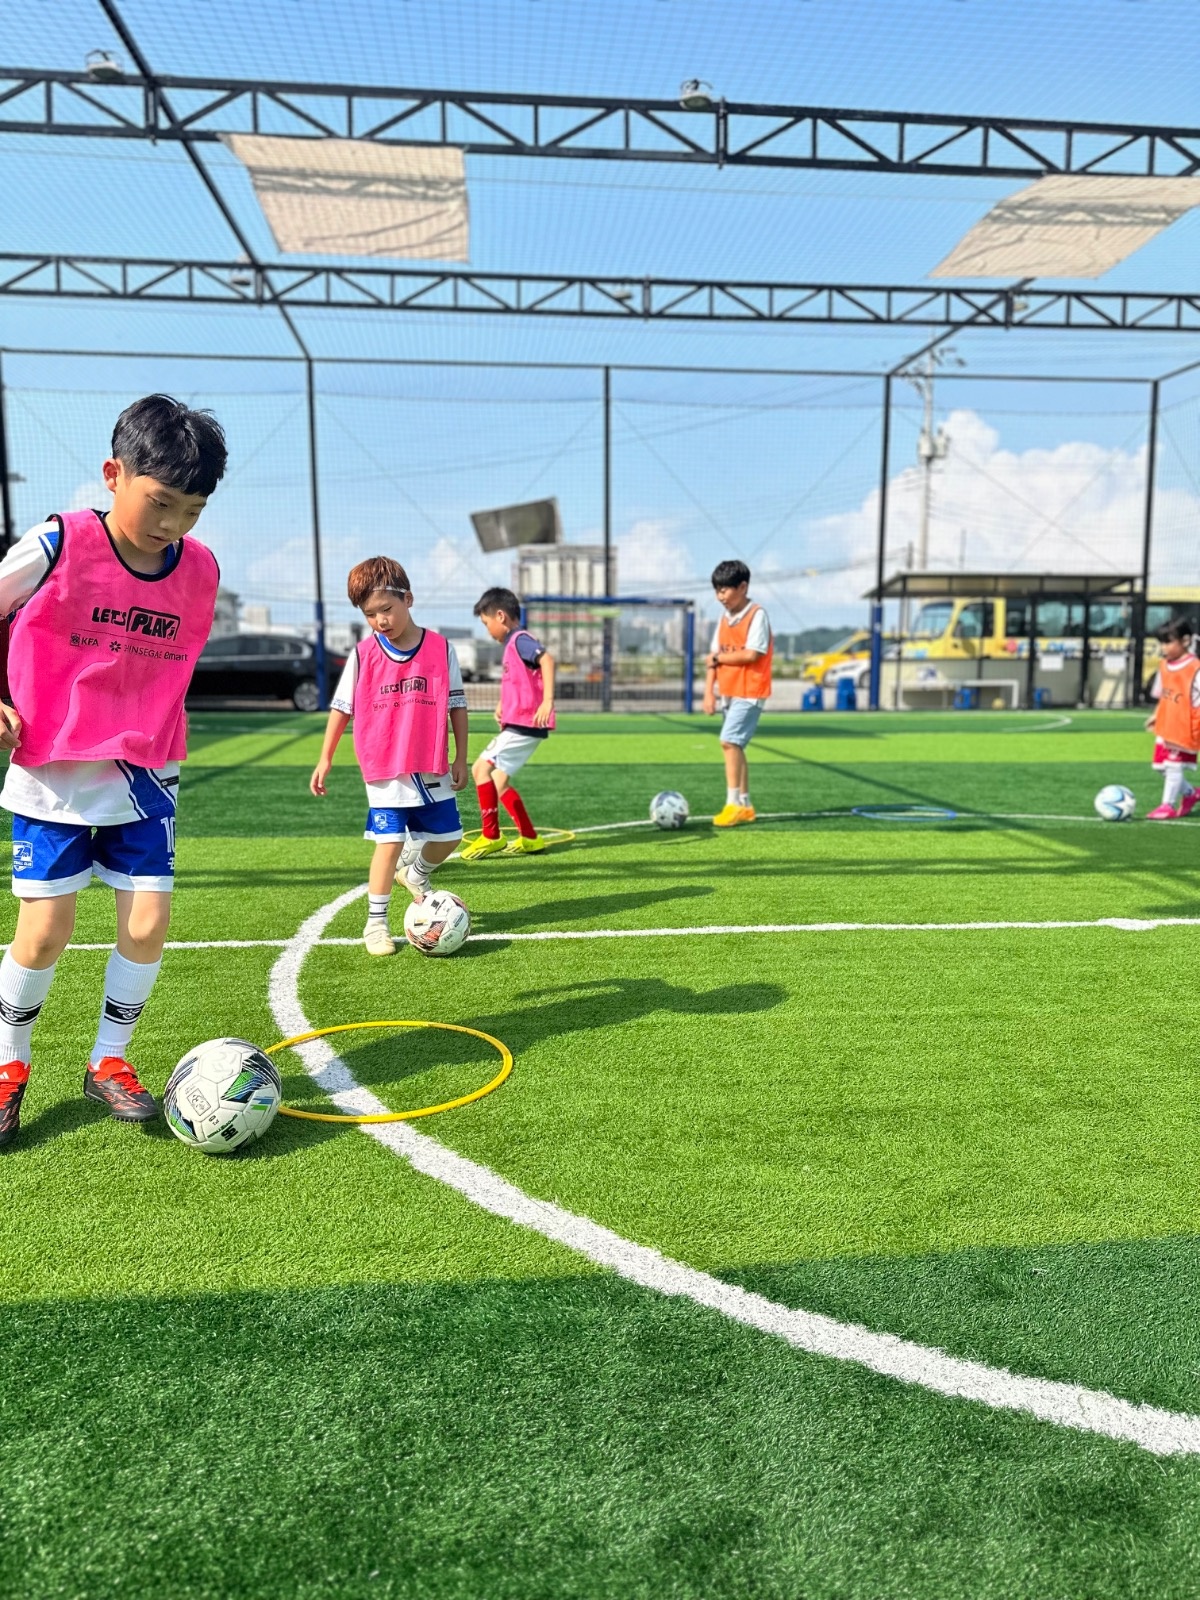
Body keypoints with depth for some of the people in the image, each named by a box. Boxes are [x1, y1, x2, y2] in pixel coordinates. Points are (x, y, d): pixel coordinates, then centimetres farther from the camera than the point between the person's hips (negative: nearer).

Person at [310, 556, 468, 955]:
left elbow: (456, 705, 4)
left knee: (448, 837, 12)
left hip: (432, 768, 2)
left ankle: (415, 874, 43)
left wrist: (460, 757, 3)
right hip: (384, 768, -2)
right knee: (390, 841, -7)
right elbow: (342, 707, 5)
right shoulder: (363, 654, -2)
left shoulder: (441, 648, -2)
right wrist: (325, 759, 5)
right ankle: (375, 922, 7)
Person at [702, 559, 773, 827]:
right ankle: (744, 805, 17)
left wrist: (718, 658, -8)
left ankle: (733, 804, -13)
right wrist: (709, 692, -1)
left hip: (750, 692, -8)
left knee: (729, 741, -17)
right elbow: (714, 657, 9)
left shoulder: (757, 615, -10)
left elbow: (751, 654, -19)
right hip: (729, 691, 8)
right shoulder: (724, 619, 11)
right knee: (735, 746, 9)